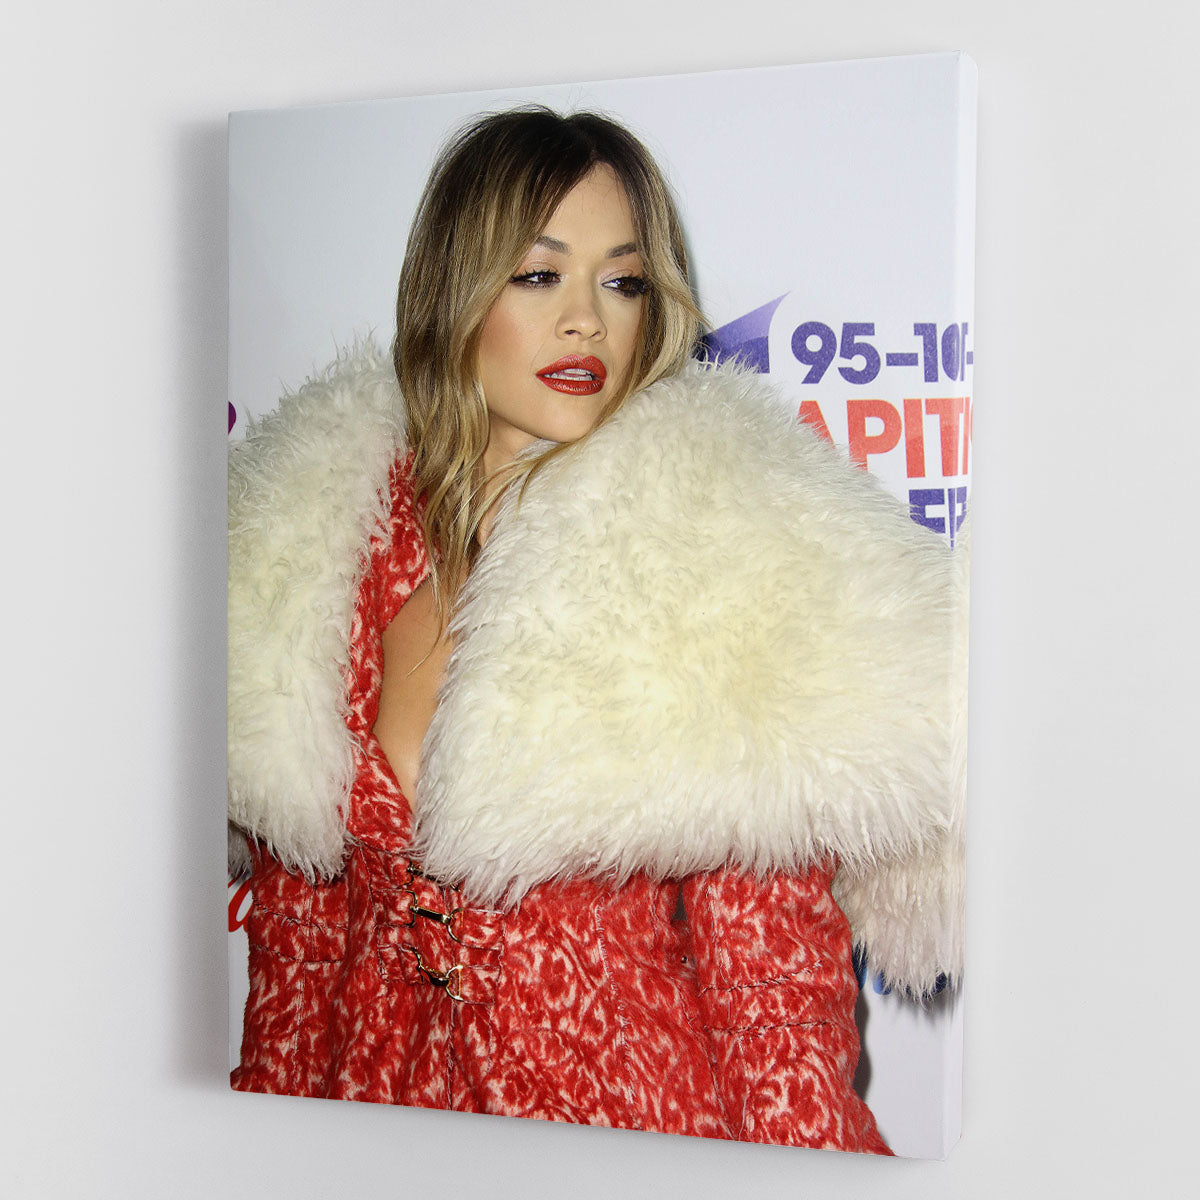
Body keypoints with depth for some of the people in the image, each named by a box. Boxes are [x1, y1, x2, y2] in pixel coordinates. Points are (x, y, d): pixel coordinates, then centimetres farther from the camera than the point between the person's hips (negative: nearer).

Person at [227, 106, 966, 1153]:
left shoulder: (712, 556, -14)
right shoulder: (311, 543, -4)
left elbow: (774, 956, -11)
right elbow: (297, 917, 6)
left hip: (632, 1103, -2)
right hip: (370, 1089, 3)